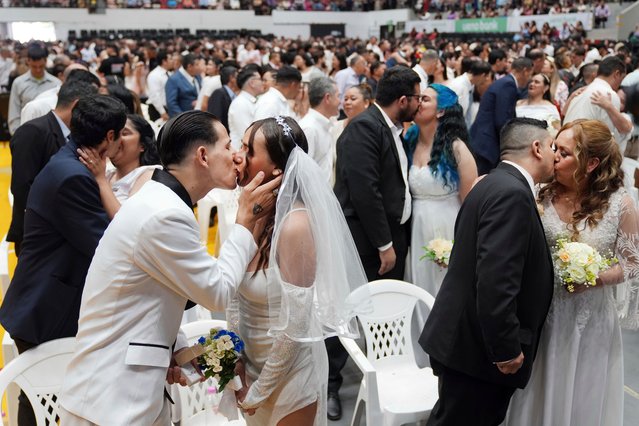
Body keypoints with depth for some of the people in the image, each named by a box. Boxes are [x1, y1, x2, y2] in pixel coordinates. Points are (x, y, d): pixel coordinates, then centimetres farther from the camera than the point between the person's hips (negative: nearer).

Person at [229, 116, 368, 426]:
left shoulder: (295, 224, -26)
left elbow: (295, 326, -23)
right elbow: (236, 295, 5)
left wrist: (259, 391, -13)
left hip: (288, 372, -6)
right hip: (251, 362, 6)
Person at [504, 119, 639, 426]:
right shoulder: (542, 196, -7)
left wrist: (597, 277, -21)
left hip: (591, 319, -2)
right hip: (544, 314, 2)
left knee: (582, 400, 16)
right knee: (540, 397, 15)